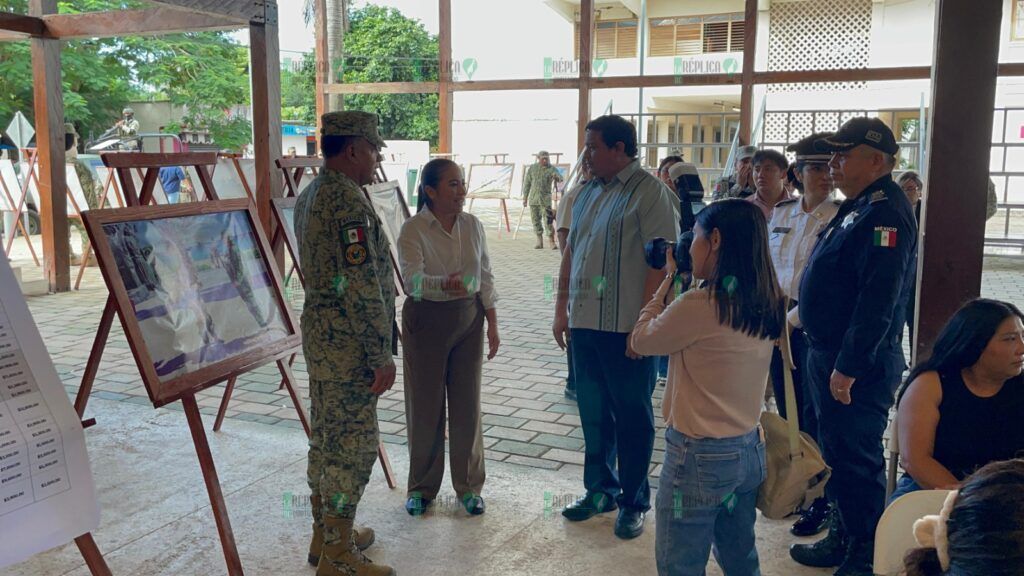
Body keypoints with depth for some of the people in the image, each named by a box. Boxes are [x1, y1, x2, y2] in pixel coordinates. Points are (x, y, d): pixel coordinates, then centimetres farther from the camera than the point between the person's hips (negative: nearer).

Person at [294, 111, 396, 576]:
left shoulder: (310, 195, 12)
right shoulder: (348, 199, -19)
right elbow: (362, 285, -24)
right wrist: (382, 355, -19)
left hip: (320, 337, 10)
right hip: (349, 344, -10)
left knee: (326, 437, 17)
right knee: (353, 445, -1)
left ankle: (326, 533, 30)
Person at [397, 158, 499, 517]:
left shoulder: (473, 226, 3)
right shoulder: (412, 230, -12)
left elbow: (486, 278, 9)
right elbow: (412, 278, -26)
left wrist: (492, 325, 6)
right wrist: (444, 284, -46)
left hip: (468, 318, 4)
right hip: (426, 320, -3)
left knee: (467, 404, 7)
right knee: (425, 406, 5)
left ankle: (468, 486, 23)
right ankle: (422, 487, 23)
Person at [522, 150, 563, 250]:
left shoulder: (551, 169, -1)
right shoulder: (532, 168, 7)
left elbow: (560, 177, -18)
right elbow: (527, 183, 12)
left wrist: (557, 178, -43)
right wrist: (525, 197, 9)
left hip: (545, 199, -3)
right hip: (533, 199, 3)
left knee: (548, 220, -9)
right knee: (536, 220, 7)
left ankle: (552, 242, -6)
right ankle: (539, 241, 17)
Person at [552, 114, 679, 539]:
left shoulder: (649, 192, -10)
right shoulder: (588, 193, 12)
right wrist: (562, 308, 14)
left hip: (627, 328, -7)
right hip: (585, 323, 7)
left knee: (632, 416, 7)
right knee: (593, 412, 16)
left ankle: (633, 501, 21)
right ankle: (600, 489, 32)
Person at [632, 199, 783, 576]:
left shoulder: (700, 304, -22)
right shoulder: (765, 303, 1)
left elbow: (642, 340, -7)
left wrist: (669, 280, 0)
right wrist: (682, 283, 7)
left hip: (699, 457, -7)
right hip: (749, 450, 8)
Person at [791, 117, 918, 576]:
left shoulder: (885, 212, -18)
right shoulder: (856, 207, 15)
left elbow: (878, 298, -26)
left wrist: (848, 366, -26)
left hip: (857, 364, -10)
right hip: (827, 351, 11)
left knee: (856, 460, -1)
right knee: (836, 451, 19)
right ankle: (842, 537, 33)